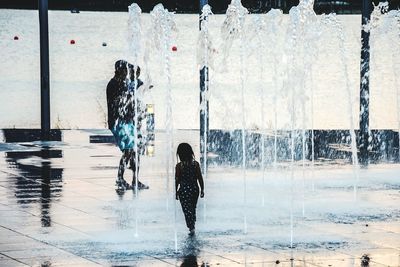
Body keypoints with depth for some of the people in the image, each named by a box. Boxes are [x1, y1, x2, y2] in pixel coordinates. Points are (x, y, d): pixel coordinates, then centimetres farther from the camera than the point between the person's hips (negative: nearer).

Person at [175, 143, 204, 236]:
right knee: (193, 208, 19)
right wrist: (202, 190, 9)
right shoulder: (196, 164, -4)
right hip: (194, 189, 4)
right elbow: (200, 178, 0)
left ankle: (191, 227, -7)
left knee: (187, 209, 2)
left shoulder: (179, 166, -11)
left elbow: (177, 180, -6)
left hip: (184, 190, -4)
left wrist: (176, 192, 4)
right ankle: (192, 226, 27)